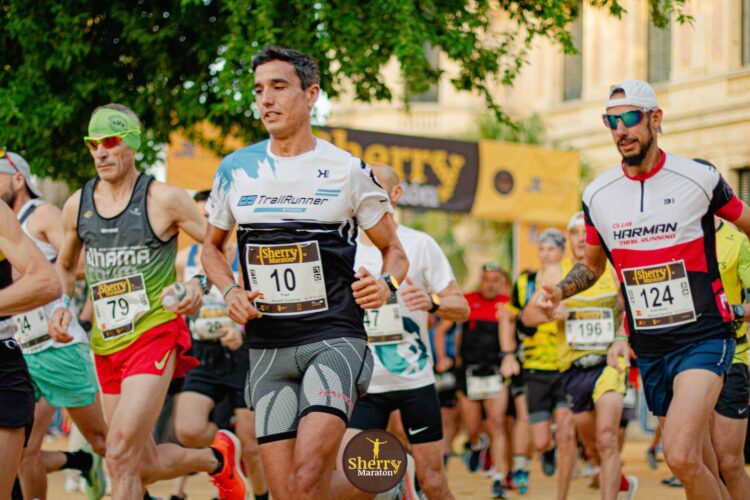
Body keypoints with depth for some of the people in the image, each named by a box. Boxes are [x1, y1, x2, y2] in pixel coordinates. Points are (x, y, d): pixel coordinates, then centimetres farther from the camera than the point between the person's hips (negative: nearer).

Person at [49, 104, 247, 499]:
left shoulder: (164, 199, -7)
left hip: (155, 335, -6)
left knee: (121, 454, -20)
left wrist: (199, 285, -18)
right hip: (105, 345, 6)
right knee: (146, 464, 13)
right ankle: (218, 457, 41)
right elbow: (64, 267, 23)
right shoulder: (77, 206, 7)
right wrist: (60, 307, 4)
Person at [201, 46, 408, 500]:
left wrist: (386, 284, -11)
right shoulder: (235, 170, 8)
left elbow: (394, 250, 11)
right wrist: (231, 291, 2)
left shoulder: (348, 171, 1)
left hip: (335, 338, -3)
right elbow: (212, 246, 22)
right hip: (268, 348, 4)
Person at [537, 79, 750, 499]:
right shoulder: (597, 195, 3)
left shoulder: (700, 178, -7)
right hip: (648, 349, 4)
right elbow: (592, 265, 18)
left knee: (681, 456, -24)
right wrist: (559, 291, 0)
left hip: (703, 337, -4)